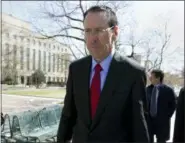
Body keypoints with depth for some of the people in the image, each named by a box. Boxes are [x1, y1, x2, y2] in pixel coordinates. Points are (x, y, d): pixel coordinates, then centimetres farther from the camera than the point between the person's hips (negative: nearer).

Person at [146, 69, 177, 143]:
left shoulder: (168, 90, -6)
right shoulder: (148, 89, 5)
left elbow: (173, 105, 0)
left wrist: (166, 116, -5)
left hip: (162, 120, -3)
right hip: (149, 119, 3)